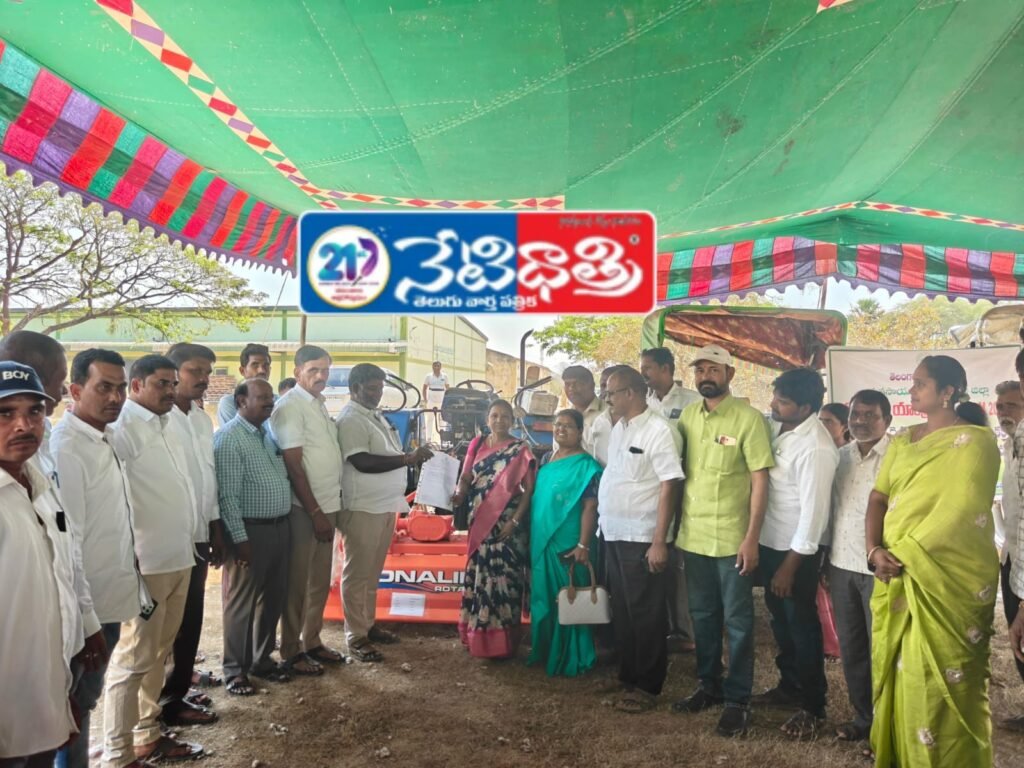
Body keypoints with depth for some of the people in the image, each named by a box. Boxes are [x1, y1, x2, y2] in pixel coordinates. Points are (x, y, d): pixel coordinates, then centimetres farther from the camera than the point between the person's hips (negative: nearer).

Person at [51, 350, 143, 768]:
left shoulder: (107, 439, 6)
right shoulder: (66, 448, -20)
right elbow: (65, 538, -22)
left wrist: (130, 574, 13)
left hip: (111, 597, 8)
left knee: (87, 698, 22)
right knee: (73, 703, 9)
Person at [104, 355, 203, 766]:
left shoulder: (165, 425, 14)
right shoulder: (122, 427, -13)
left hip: (179, 557, 8)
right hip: (145, 562, -8)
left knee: (158, 652, 18)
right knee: (133, 659, 2)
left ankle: (148, 734, 31)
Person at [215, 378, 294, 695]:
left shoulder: (268, 433, 13)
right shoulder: (229, 438, -12)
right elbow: (227, 495, -17)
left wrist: (283, 525, 13)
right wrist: (240, 539, -19)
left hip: (280, 526, 8)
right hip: (250, 529, -8)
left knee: (273, 598, 15)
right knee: (241, 602, 4)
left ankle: (262, 659, 29)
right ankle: (235, 669, 17)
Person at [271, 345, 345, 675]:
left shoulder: (320, 405, 12)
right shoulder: (290, 406, -13)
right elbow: (293, 465, -17)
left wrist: (328, 509, 11)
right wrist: (315, 512, -17)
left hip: (328, 505, 8)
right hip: (304, 509, -8)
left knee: (320, 581, 15)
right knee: (297, 581, 4)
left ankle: (312, 641, 28)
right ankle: (292, 651, 17)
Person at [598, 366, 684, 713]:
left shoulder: (659, 430, -14)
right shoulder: (618, 429, 10)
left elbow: (669, 486, -17)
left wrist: (659, 541, -20)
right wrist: (604, 526, 10)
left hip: (642, 539, -8)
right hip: (614, 536, 8)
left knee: (646, 615, 5)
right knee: (621, 611, 17)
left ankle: (647, 686, 19)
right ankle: (627, 676, 31)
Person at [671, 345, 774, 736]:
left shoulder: (748, 418, -10)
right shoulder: (687, 415, 6)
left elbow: (760, 480, -10)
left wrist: (751, 538, -15)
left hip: (732, 538, -5)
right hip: (693, 535, 5)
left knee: (736, 621, 7)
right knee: (702, 615, 17)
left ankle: (738, 699, 19)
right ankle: (709, 685, 32)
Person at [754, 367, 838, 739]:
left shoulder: (815, 448, -24)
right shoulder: (777, 427, -1)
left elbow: (813, 511, -22)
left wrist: (791, 565, -18)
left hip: (797, 549, -7)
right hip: (770, 540, 8)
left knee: (802, 626, 7)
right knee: (780, 619, 21)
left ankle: (813, 706, 25)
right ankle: (789, 686, 40)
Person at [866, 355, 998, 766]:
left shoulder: (974, 440, -7)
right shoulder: (902, 441, 12)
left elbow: (961, 511, -16)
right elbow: (878, 498, 7)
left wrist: (905, 555, -17)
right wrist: (875, 551, -9)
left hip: (949, 579, -6)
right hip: (897, 578, 6)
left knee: (939, 680, 2)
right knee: (896, 671, 14)